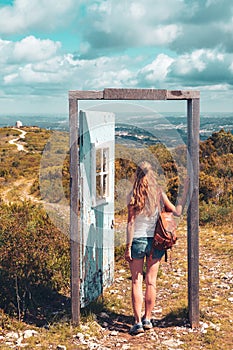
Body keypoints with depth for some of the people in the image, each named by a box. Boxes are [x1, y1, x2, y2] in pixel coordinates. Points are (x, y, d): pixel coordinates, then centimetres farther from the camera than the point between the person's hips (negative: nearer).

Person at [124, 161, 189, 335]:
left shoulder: (133, 195, -8)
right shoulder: (159, 193, -3)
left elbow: (131, 223, -10)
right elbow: (177, 212, 5)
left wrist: (128, 247, -6)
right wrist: (181, 202, 26)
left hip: (138, 241, -2)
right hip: (155, 241, 2)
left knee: (137, 282, 4)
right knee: (151, 281, 10)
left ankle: (138, 322, 1)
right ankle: (147, 319, 19)